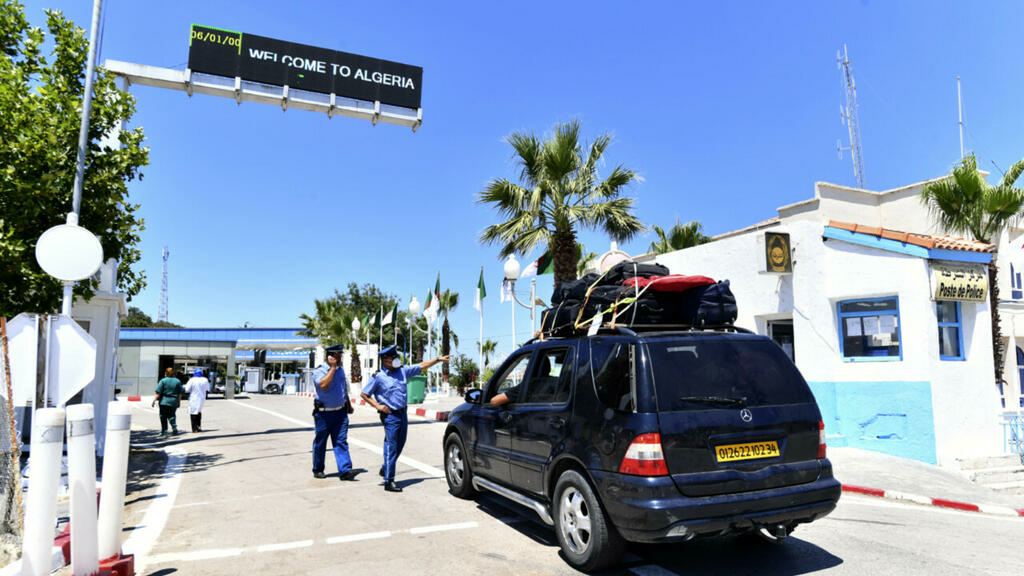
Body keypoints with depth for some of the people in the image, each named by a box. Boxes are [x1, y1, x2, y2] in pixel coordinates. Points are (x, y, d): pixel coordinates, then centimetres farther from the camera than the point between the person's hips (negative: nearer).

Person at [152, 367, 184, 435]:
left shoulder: (163, 381, -5)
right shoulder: (177, 381, 4)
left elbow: (158, 392, -9)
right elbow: (180, 393, 7)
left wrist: (154, 400, -5)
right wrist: (179, 401, 17)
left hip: (164, 401, -3)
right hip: (174, 402, 3)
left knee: (163, 416, 7)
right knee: (172, 415, 14)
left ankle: (164, 430, 8)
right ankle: (174, 426, -6)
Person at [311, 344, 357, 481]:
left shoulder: (340, 370, 11)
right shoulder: (319, 371, -10)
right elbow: (323, 385, -30)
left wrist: (349, 405, 25)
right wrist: (332, 367, -23)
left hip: (340, 412, 4)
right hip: (323, 413, -4)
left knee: (341, 441, -4)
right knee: (320, 443, 9)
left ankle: (345, 470, -10)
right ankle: (318, 470, 24)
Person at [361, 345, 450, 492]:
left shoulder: (402, 371, 7)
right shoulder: (378, 377, -7)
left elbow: (421, 366, 12)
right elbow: (364, 394, 0)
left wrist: (438, 359, 9)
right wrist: (378, 406, -9)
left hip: (402, 414, 6)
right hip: (390, 415, -6)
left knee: (399, 445, 15)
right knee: (391, 448, -5)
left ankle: (385, 469, 36)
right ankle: (389, 481, 2)